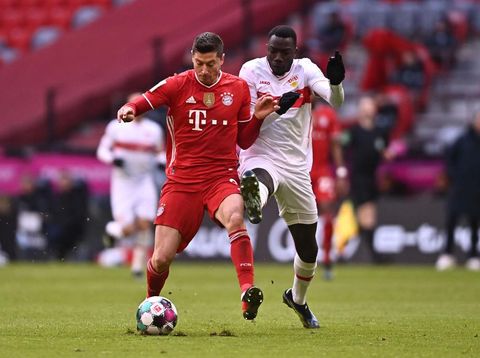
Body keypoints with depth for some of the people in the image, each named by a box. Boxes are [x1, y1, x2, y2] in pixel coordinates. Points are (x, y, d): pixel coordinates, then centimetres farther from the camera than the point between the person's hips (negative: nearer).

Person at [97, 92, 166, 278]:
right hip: (123, 183, -3)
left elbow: (162, 153, 16)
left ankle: (138, 267, 6)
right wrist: (113, 159, -18)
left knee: (144, 225, -7)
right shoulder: (116, 127, -2)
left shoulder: (154, 130, 6)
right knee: (128, 229, -11)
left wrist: (161, 161, -6)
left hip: (145, 183, 3)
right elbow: (102, 150, 2)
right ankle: (112, 229, 24)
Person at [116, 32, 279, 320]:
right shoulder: (178, 85, -1)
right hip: (181, 181, 0)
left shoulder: (238, 88, 6)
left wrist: (258, 117, -4)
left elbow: (244, 140, 14)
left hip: (222, 177, 0)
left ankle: (248, 291, -42)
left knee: (235, 218, -36)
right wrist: (129, 110, -26)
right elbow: (143, 102, -3)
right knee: (162, 259, -4)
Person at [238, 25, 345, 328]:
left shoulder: (305, 70, 0)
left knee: (308, 245, 12)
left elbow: (335, 101, -18)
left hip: (297, 166, 3)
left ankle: (298, 298, 37)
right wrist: (276, 108, -28)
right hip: (261, 159, -3)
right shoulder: (252, 71, -4)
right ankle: (254, 202, -79)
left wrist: (336, 82, -40)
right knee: (259, 182, -43)